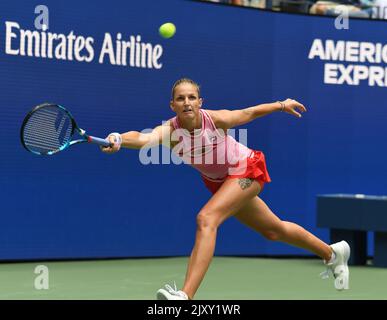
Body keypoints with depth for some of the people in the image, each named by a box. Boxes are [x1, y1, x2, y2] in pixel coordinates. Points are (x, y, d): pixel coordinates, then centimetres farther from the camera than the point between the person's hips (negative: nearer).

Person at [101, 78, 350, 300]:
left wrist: (282, 105, 6)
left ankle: (186, 295, -34)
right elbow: (143, 138, -49)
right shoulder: (169, 131, -26)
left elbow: (249, 113, -8)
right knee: (273, 231, 22)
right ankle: (332, 253, 47)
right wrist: (118, 139, -69)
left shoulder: (217, 119, -29)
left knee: (206, 219, -28)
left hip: (246, 170, -5)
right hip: (218, 181, 5)